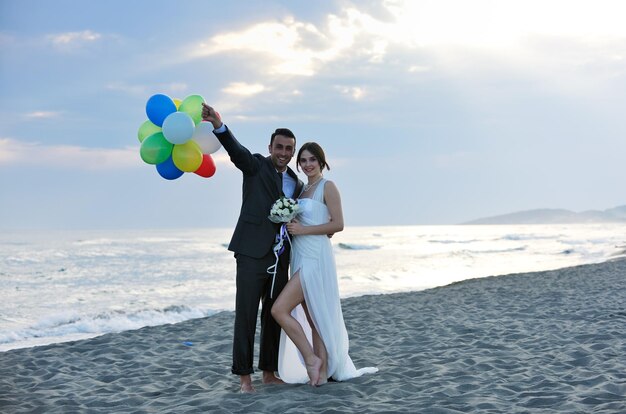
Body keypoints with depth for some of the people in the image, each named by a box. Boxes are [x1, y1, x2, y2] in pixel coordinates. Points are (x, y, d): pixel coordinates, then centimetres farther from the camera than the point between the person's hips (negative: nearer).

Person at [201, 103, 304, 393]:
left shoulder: (297, 184, 16)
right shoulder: (256, 165, 0)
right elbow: (235, 149, -19)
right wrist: (217, 124, -38)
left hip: (280, 257, 6)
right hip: (252, 253, -5)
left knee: (275, 315, 10)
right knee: (246, 314, -5)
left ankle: (269, 372, 20)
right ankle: (244, 376, 2)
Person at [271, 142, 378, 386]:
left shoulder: (327, 187, -6)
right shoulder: (303, 189, 17)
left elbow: (337, 224, -13)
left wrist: (303, 230, -16)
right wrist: (291, 227, 5)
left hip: (315, 258, -8)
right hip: (301, 258, 8)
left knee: (279, 309, -15)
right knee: (312, 318, 9)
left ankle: (312, 359, -6)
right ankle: (322, 371, 14)